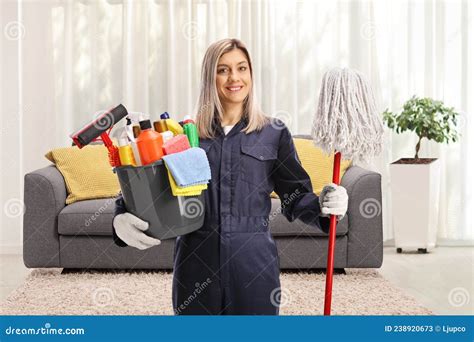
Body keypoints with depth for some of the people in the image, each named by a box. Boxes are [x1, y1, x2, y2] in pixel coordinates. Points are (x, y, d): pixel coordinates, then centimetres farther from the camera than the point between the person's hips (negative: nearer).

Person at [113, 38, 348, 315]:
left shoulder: (274, 133, 5)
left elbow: (296, 195, 5)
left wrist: (322, 205, -16)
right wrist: (122, 217, -15)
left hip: (254, 260, 0)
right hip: (196, 259, 1)